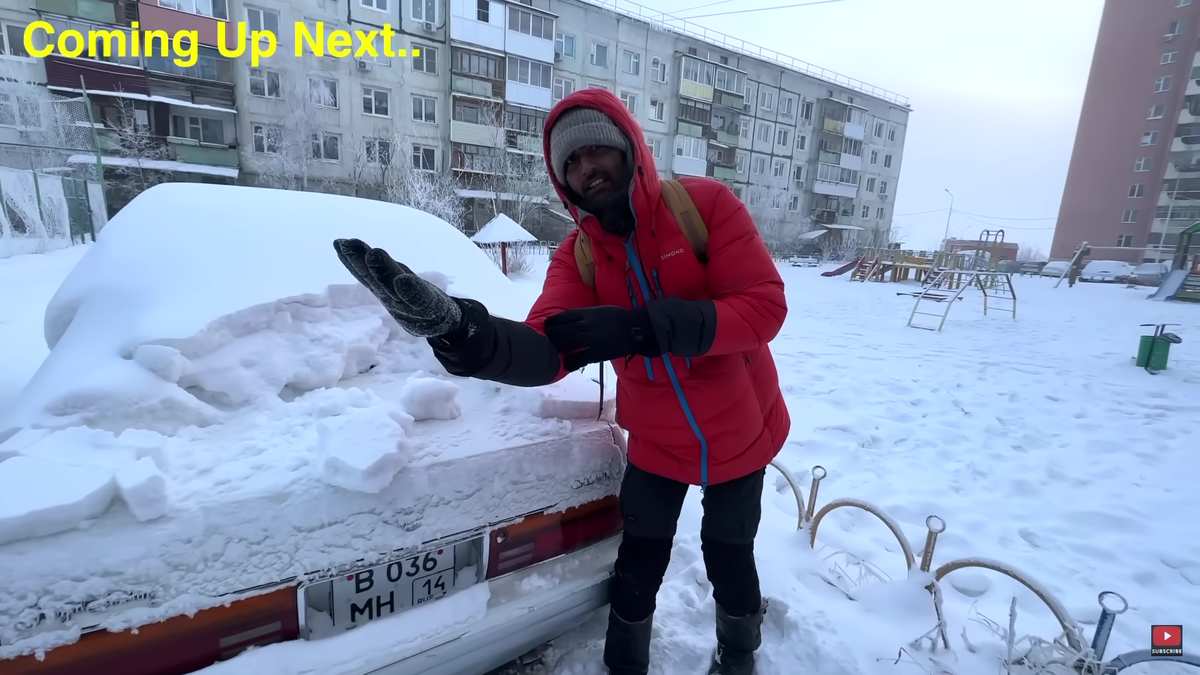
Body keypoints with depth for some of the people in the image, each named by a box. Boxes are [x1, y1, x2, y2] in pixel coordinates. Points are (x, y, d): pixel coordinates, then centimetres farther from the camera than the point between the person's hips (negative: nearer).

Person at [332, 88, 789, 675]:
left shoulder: (706, 203, -17)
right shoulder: (576, 255, -9)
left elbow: (765, 306, -24)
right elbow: (547, 351, -24)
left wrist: (641, 328, -35)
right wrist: (469, 336, -47)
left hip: (738, 433, -1)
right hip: (657, 443, 1)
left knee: (728, 556, 20)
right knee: (639, 565, 12)